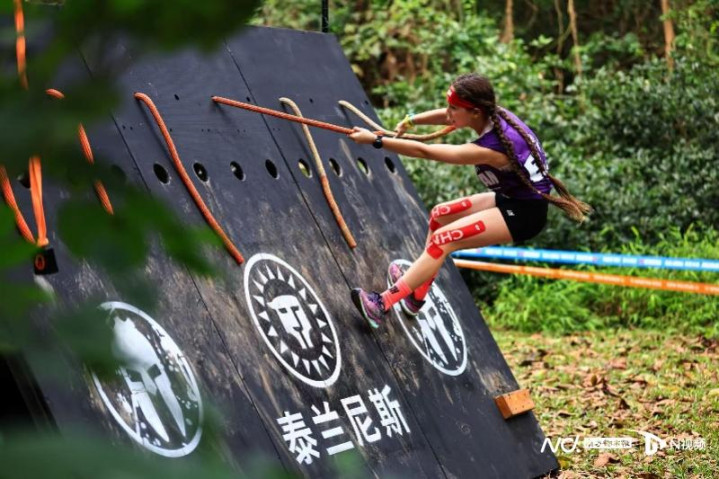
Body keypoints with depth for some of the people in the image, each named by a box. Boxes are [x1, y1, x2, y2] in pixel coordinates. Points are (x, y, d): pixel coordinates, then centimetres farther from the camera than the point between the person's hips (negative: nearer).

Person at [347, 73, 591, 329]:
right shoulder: (494, 114, -11)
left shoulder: (488, 149, -32)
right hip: (512, 197, 9)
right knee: (440, 215, 15)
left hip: (524, 214, -9)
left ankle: (383, 304, -16)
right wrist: (411, 121, -8)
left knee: (444, 239, -16)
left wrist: (375, 140, -24)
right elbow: (446, 116, 7)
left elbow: (423, 151, -29)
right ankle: (416, 294, 20)